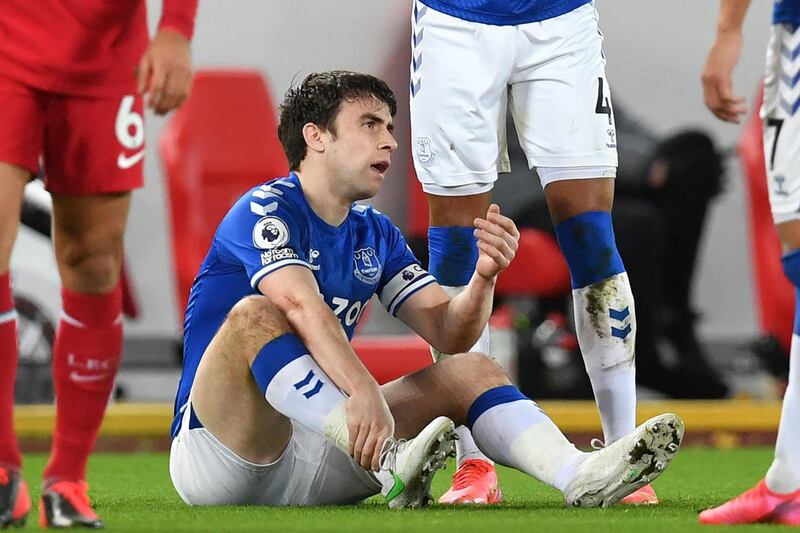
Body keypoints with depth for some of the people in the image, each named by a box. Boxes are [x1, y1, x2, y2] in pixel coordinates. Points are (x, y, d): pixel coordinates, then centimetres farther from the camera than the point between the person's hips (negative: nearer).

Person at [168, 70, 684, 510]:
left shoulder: (377, 234, 13)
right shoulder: (264, 209, -11)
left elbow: (450, 332, 4)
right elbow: (303, 307, -30)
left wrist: (485, 274, -17)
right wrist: (364, 391, -46)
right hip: (213, 448, -7)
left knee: (469, 371, -5)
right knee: (256, 314, -34)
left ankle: (580, 473, -32)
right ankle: (388, 462, -48)